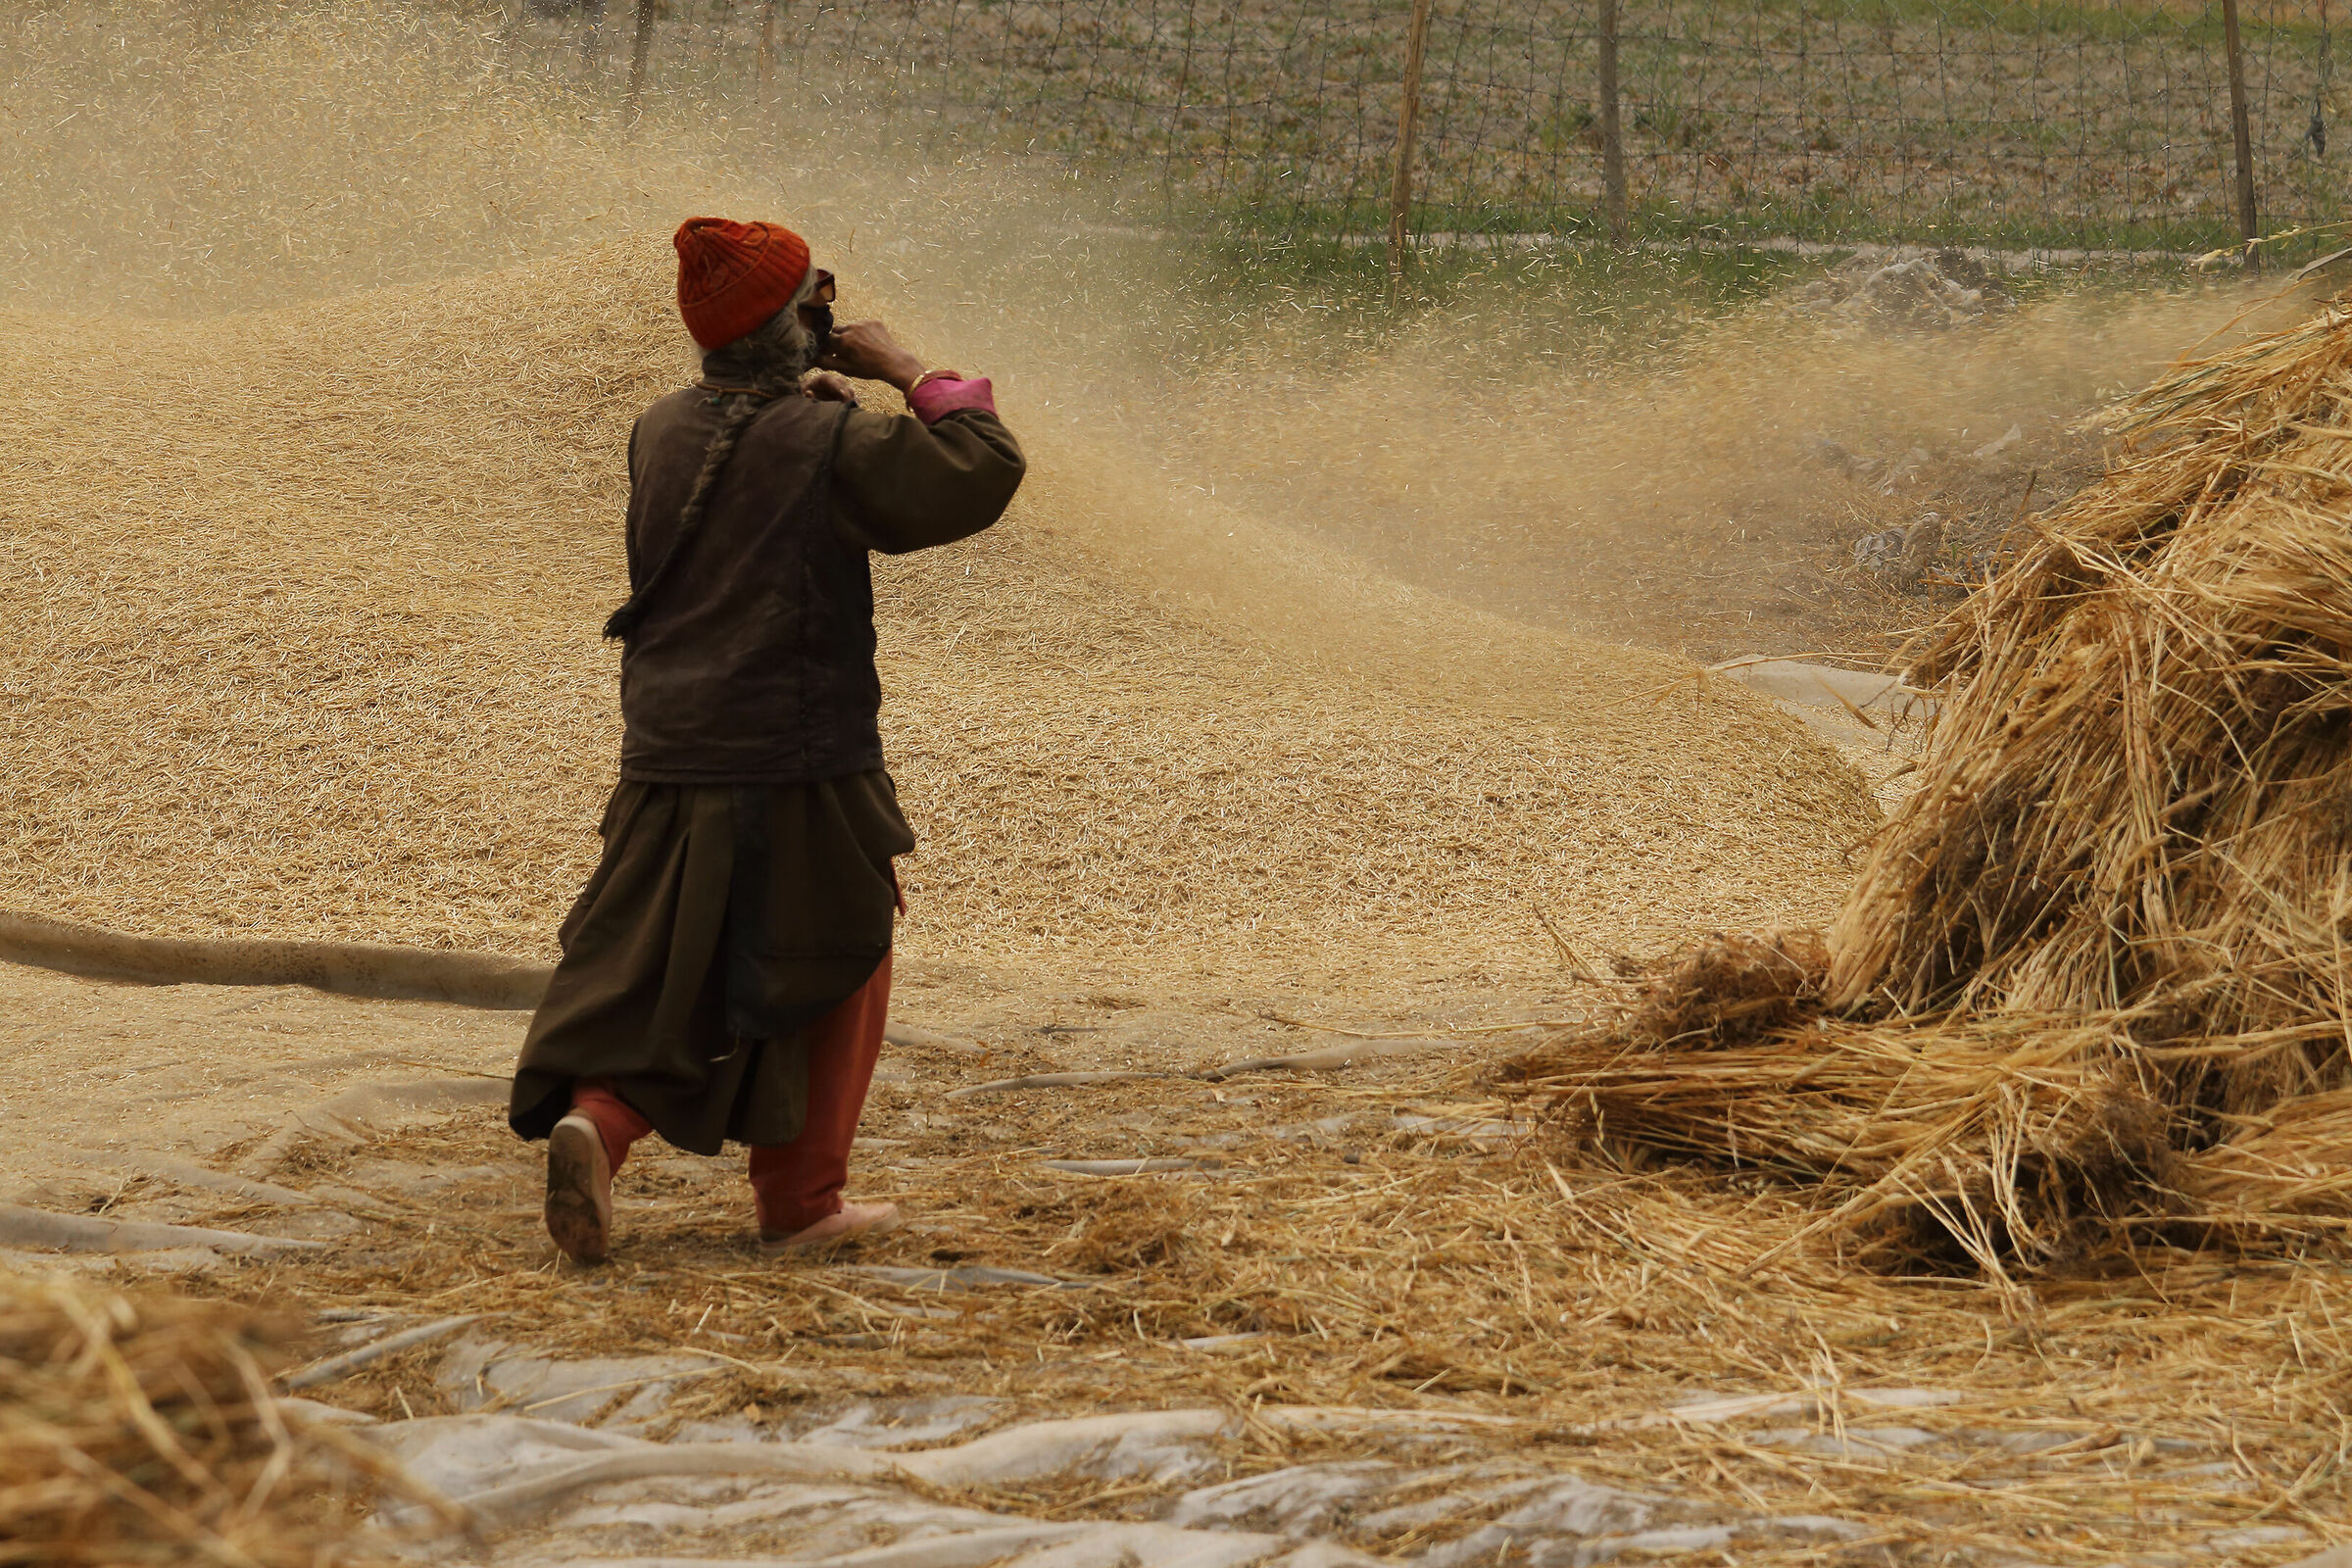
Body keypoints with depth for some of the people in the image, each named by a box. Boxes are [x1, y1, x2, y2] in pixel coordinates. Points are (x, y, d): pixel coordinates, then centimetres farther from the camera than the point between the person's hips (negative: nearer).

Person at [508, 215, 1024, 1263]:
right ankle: (800, 1200, 16)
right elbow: (979, 478, -12)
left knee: (647, 971, 10)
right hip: (800, 765, -5)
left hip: (666, 759, 5)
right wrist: (908, 375, -3)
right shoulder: (829, 440, -12)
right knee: (831, 971, 12)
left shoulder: (662, 430, 6)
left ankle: (591, 1118, -16)